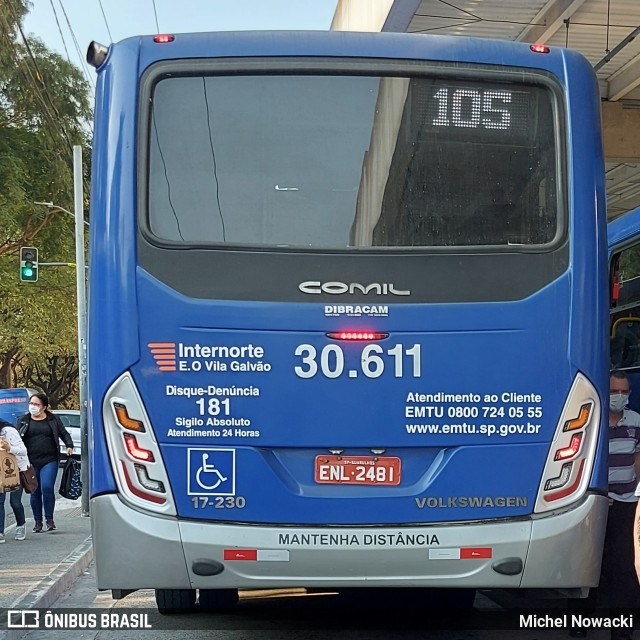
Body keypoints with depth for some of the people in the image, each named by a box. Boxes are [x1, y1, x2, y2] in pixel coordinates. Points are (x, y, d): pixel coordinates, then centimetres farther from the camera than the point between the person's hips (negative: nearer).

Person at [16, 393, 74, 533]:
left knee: (47, 488, -15)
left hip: (49, 461, -2)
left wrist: (69, 445, -3)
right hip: (31, 463, 2)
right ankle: (37, 521, 15)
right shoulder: (23, 420, 10)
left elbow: (64, 433, 13)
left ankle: (49, 519, -2)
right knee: (35, 492, 5)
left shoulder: (53, 419, 9)